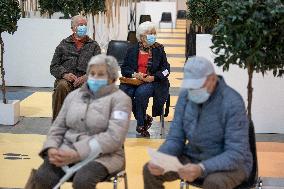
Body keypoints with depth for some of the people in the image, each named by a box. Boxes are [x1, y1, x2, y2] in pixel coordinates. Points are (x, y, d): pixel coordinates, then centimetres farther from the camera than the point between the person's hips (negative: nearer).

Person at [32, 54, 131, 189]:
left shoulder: (119, 98, -1)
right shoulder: (74, 95, 17)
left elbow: (114, 137, -13)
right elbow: (58, 127, 16)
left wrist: (77, 154, -21)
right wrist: (51, 148, -8)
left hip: (103, 155, -4)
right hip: (68, 150, 4)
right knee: (43, 176, -26)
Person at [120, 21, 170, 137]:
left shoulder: (159, 49, 9)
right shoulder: (133, 50, 12)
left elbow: (166, 69, 4)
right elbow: (124, 68, 8)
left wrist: (154, 77, -14)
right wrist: (134, 74, -12)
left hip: (152, 81, -2)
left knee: (141, 92, -34)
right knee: (124, 93, -28)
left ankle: (141, 123, -13)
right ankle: (145, 118, -6)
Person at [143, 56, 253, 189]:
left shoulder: (232, 102, -23)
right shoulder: (185, 96, -5)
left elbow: (236, 153, -27)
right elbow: (175, 138, -2)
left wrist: (201, 169, -43)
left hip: (231, 163, -5)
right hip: (193, 157, 6)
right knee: (150, 170, -12)